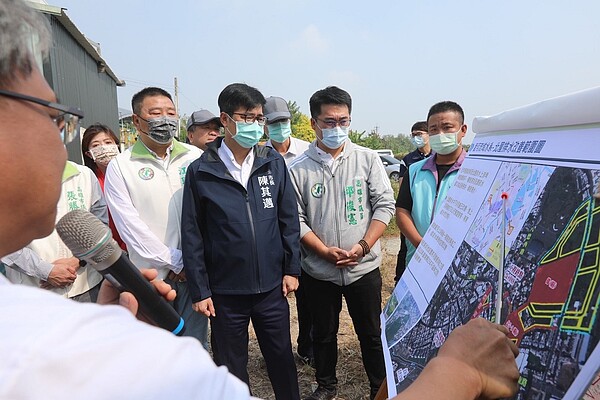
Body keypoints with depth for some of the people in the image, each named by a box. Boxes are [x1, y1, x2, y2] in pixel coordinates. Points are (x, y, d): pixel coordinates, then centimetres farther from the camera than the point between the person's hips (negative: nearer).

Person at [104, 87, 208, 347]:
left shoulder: (194, 157, 3)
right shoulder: (120, 166, -2)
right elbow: (130, 225, -6)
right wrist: (174, 260, -7)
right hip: (152, 274, -1)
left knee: (196, 344, 12)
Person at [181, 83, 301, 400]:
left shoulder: (273, 163, -1)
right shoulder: (200, 172, -7)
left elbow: (288, 219, 4)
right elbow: (192, 236, -4)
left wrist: (291, 269, 3)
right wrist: (199, 290, -3)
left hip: (272, 286, 2)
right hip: (225, 291, -1)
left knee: (281, 357, 18)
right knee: (231, 367, 17)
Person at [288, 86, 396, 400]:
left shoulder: (367, 159, -2)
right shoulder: (299, 169, -4)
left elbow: (384, 204, -3)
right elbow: (296, 219, -4)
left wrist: (362, 246, -13)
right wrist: (326, 251, -15)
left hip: (364, 267, 0)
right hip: (319, 270, 1)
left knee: (371, 333, 14)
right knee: (323, 333, 18)